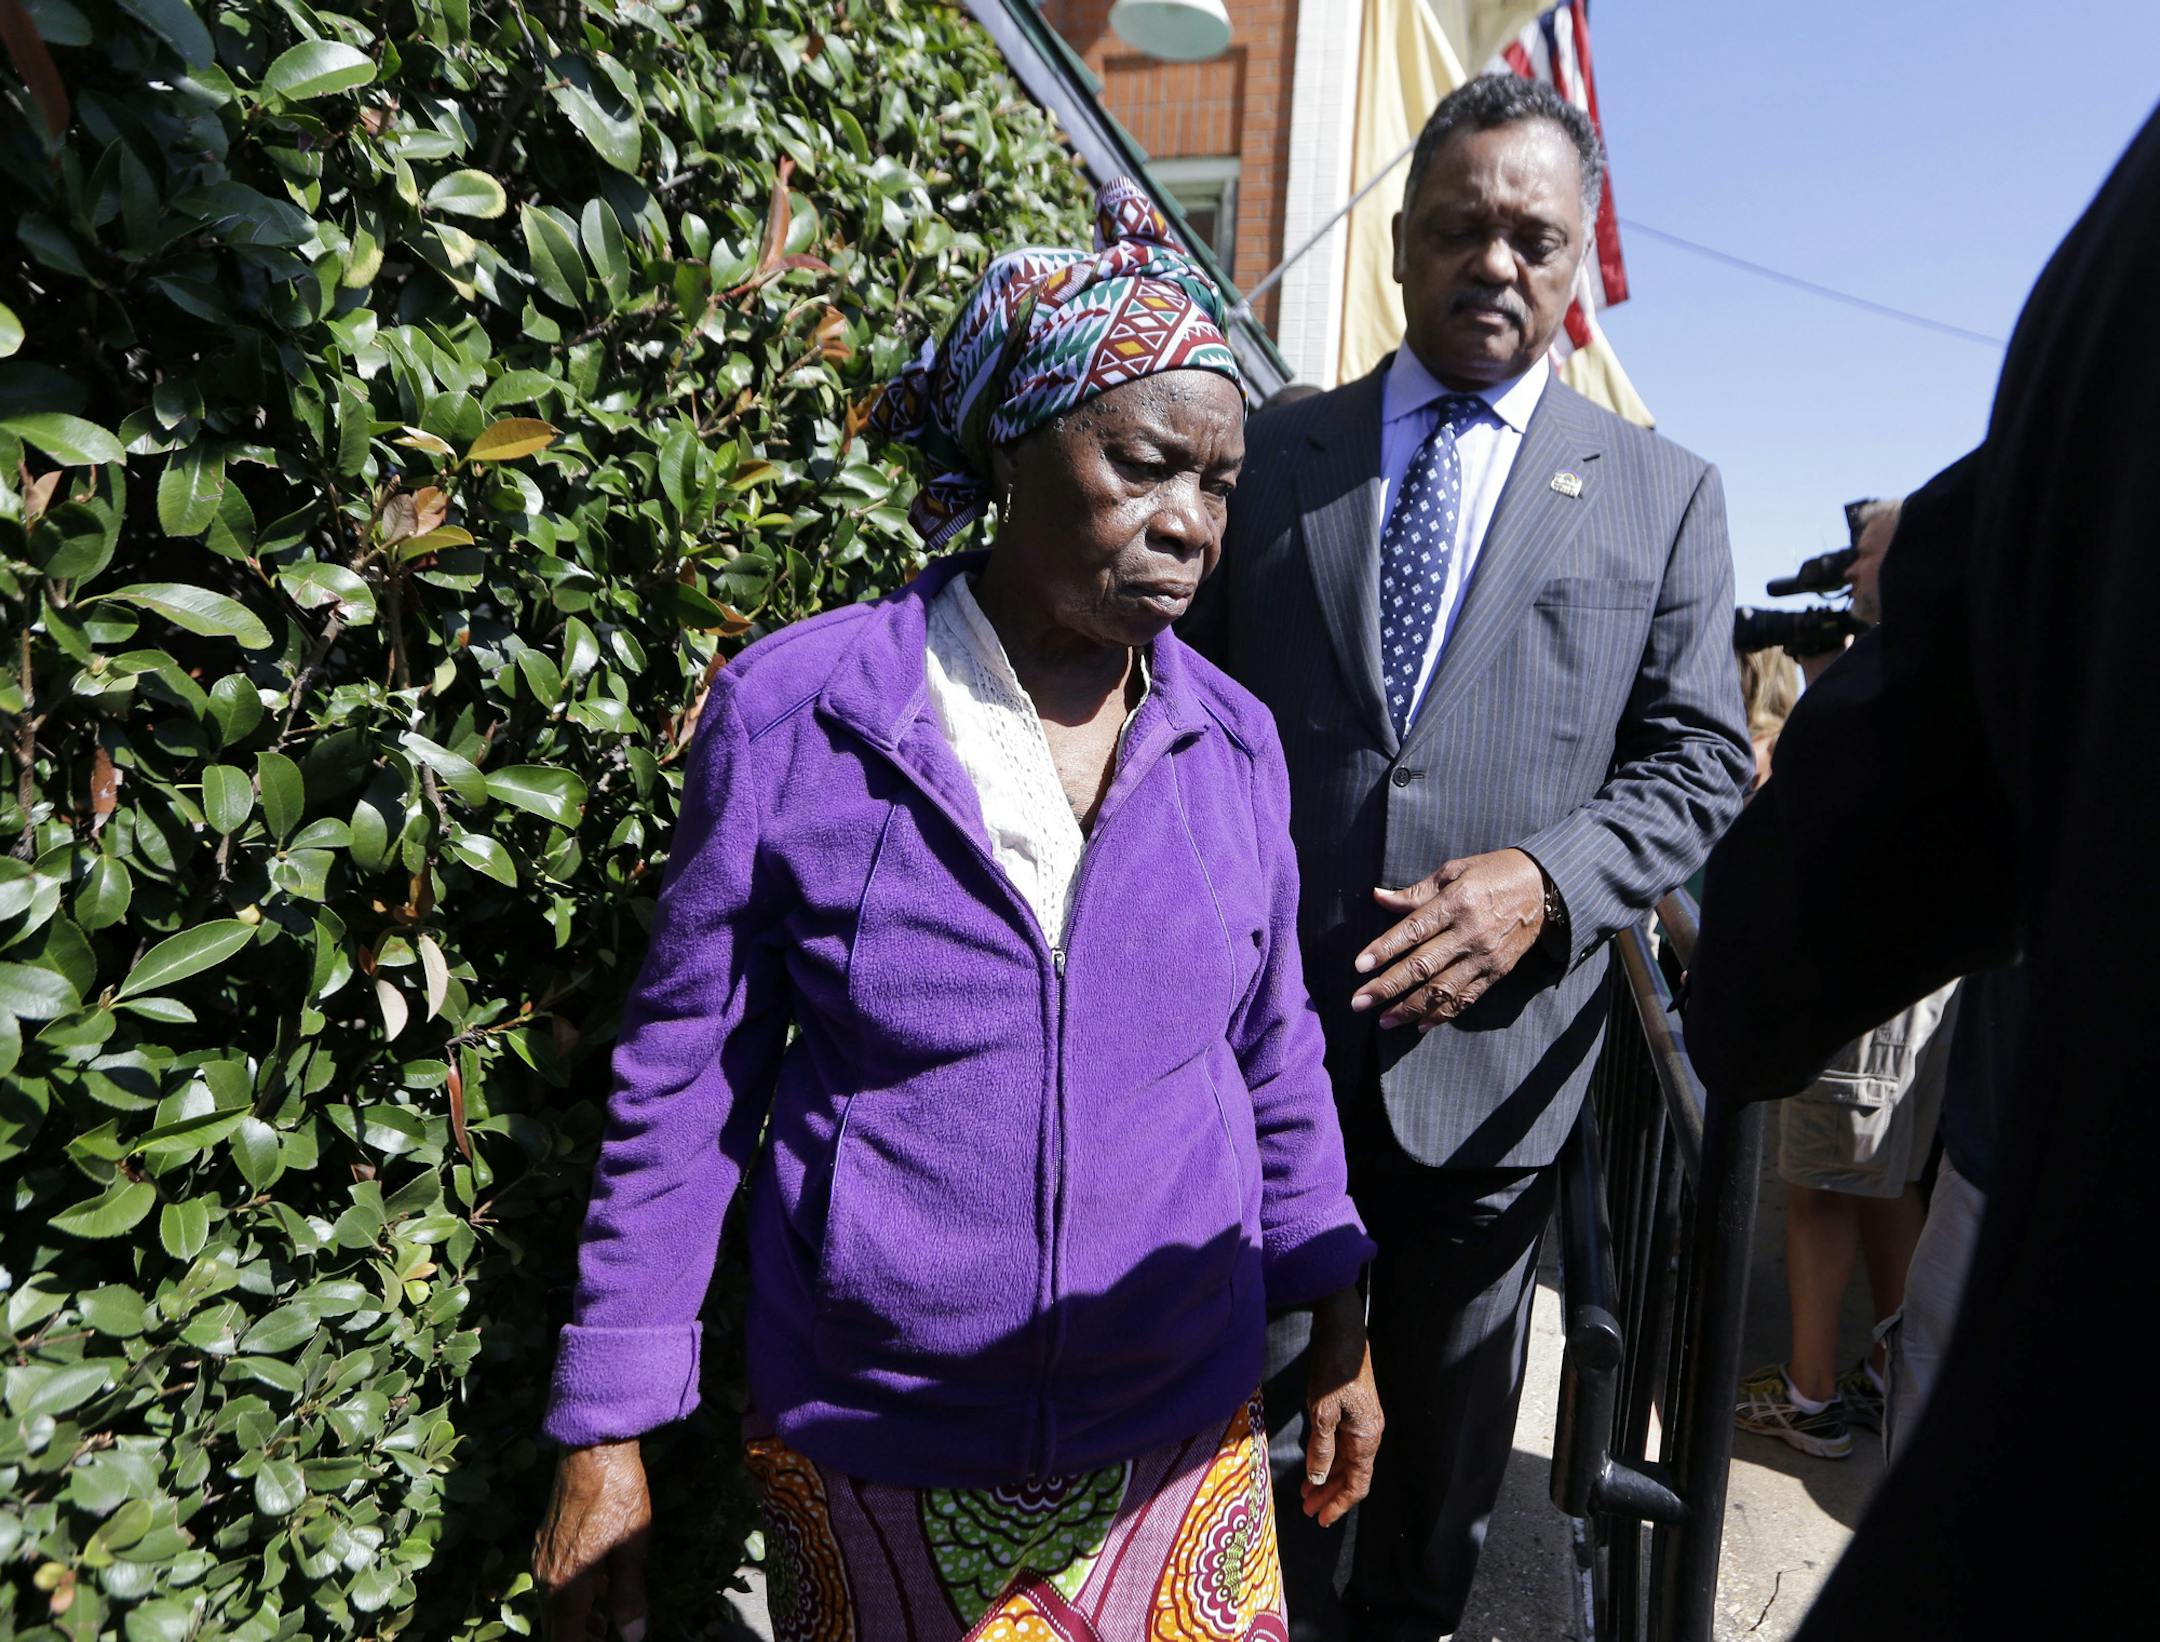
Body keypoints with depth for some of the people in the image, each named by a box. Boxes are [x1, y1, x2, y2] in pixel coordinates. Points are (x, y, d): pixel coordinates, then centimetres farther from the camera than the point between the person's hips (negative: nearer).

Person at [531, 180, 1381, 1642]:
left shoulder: (1234, 741, -4)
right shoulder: (792, 713, -13)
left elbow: (1276, 1050, 7)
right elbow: (685, 1081, -7)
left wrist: (1338, 1323, 9)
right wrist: (608, 1435, -4)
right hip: (871, 1456, -2)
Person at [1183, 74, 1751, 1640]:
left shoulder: (1664, 493, 5)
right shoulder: (1269, 452, 6)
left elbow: (1698, 763, 2)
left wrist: (1546, 880, -16)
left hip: (1491, 1053, 0)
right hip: (1260, 1034, 0)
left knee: (1448, 1434, 20)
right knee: (1263, 1416, 15)